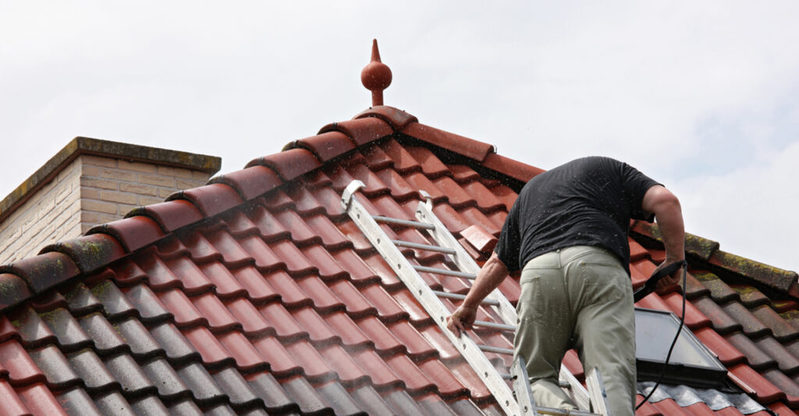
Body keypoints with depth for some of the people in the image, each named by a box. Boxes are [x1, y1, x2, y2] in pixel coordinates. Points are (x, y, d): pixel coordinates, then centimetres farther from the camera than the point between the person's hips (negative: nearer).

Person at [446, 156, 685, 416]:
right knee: (612, 377, -12)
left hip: (539, 270, 2)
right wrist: (674, 260, 21)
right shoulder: (610, 168, 31)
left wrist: (469, 305, 59)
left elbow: (498, 262, 46)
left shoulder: (530, 189, 40)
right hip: (600, 265, -2)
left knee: (533, 375, 13)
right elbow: (664, 200, 12)